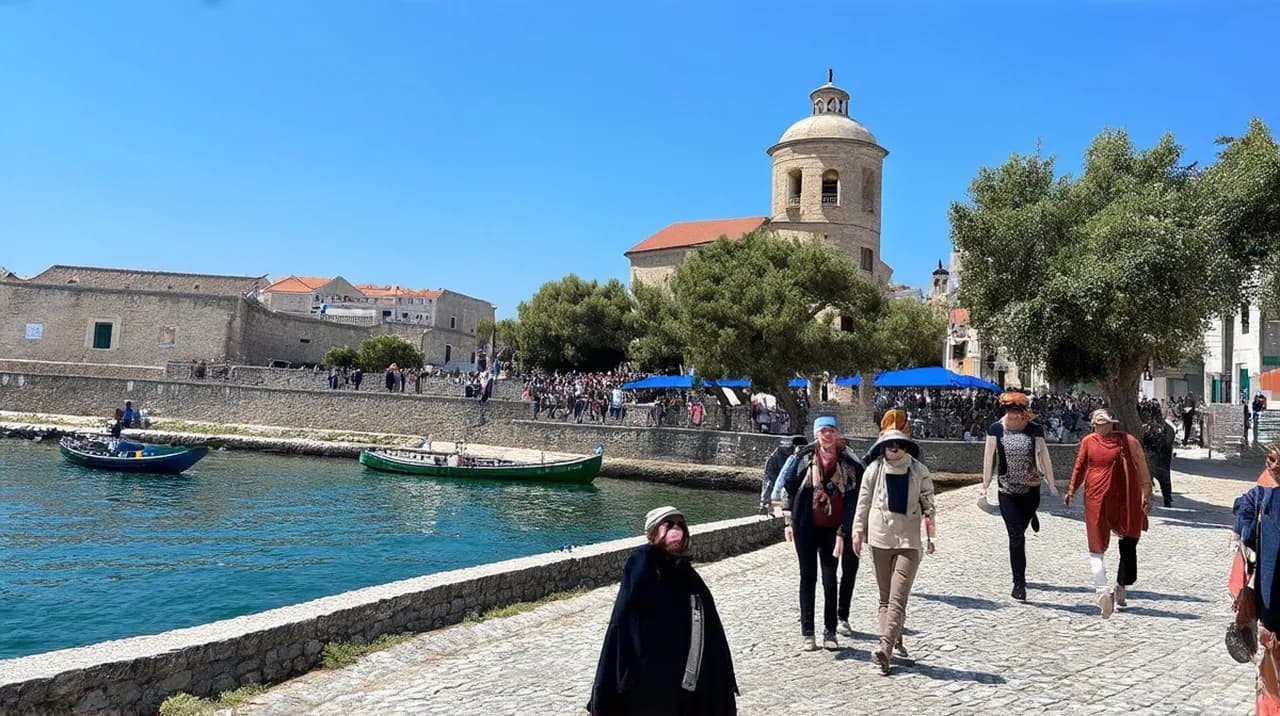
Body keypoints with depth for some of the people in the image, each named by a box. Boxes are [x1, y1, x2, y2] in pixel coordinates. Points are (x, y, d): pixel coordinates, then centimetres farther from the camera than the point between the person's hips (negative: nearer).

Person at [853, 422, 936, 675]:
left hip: (908, 540, -2)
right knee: (885, 597, 9)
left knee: (898, 598, -10)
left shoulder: (919, 471, 1)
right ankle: (894, 639, 18)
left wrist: (931, 536, 3)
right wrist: (858, 531, 4)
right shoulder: (874, 469, 1)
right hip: (880, 539, 2)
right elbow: (863, 502, 7)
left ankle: (884, 647, -14)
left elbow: (928, 504, 6)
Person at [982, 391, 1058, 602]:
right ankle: (1019, 583, 3)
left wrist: (1051, 483, 5)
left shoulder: (1034, 430, -4)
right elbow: (989, 458, 1)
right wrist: (985, 486, 5)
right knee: (1016, 536, -5)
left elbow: (1044, 456, 3)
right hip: (1007, 491, -1)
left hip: (1031, 489, 1)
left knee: (1018, 533, 14)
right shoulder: (996, 429, -6)